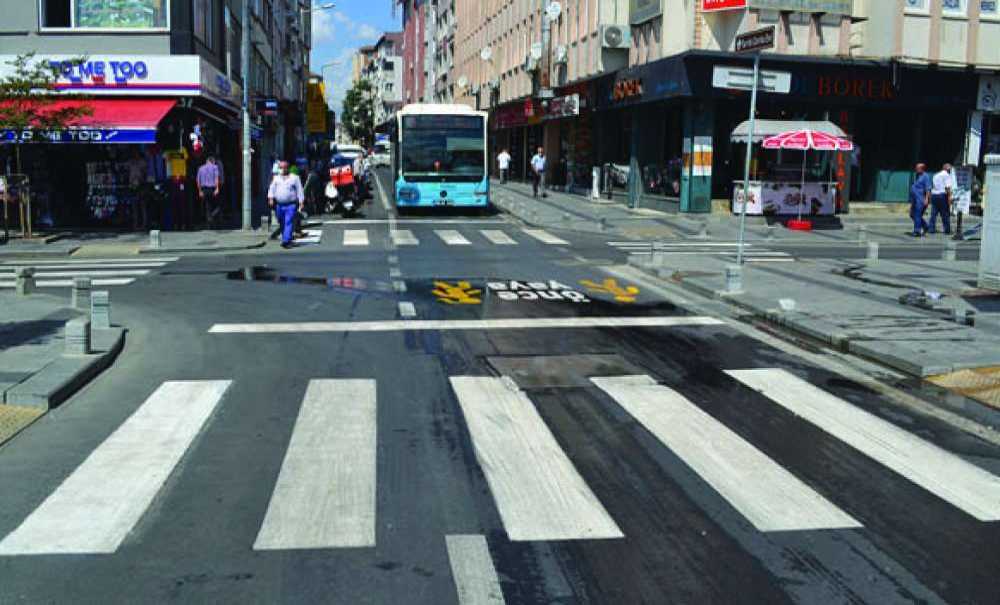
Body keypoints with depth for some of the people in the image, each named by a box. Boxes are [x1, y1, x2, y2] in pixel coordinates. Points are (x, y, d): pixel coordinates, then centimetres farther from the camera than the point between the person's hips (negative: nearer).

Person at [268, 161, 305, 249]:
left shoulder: (294, 178, 6)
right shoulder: (276, 178, 15)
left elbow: (299, 190, 5)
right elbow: (272, 189, 10)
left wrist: (301, 203, -1)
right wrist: (271, 198, -8)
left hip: (291, 205, -4)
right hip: (279, 205, 4)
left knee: (288, 223, -15)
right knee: (282, 224, 9)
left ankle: (286, 241, -21)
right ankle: (286, 239, 24)